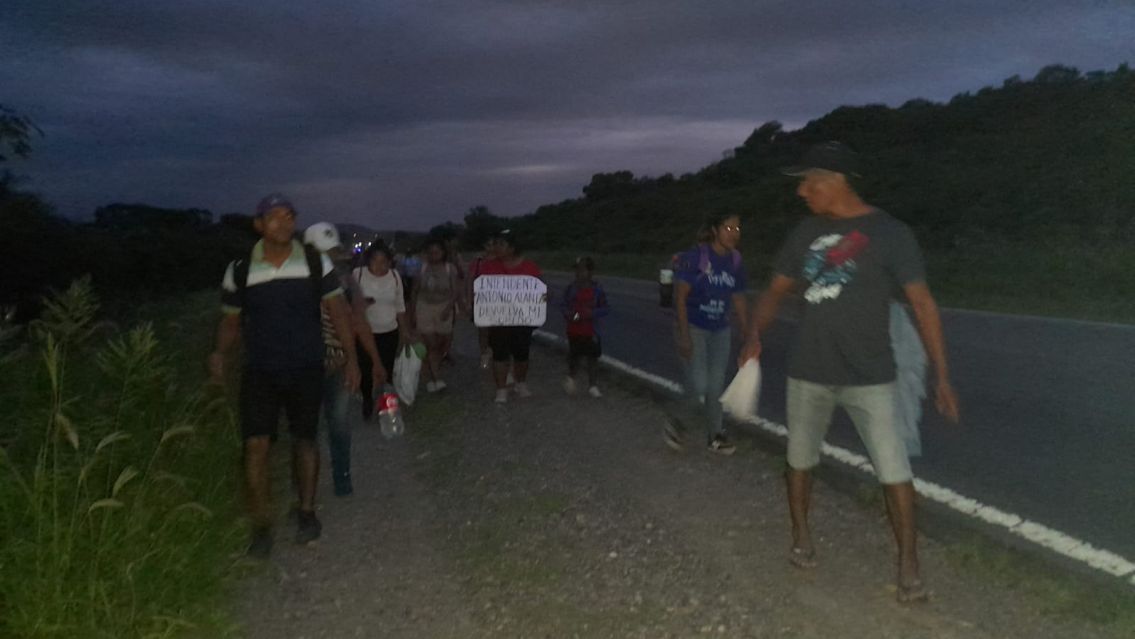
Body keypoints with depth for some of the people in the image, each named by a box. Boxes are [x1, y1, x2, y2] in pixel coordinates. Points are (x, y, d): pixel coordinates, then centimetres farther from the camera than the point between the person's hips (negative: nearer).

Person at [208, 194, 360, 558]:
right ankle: (261, 527, 4)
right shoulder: (239, 271, -3)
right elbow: (231, 320, 7)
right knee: (256, 444, -9)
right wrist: (220, 354, -12)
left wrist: (351, 358, -2)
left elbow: (338, 311, 2)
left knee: (304, 440, 11)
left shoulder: (316, 263, -2)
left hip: (306, 368, 1)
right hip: (260, 371, 0)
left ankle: (307, 511, 29)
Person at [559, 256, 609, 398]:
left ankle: (593, 386, 18)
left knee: (593, 357, 5)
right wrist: (568, 313, -16)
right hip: (574, 330, 0)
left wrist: (592, 313, -19)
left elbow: (605, 308, -4)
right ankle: (571, 377, 36)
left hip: (591, 331, 0)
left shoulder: (596, 289, -5)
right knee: (574, 357, 8)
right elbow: (562, 305, 4)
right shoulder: (571, 288, -2)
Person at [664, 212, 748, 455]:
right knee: (699, 387, -11)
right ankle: (677, 424, 15)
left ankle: (715, 436, 24)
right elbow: (680, 296, -16)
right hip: (693, 328, -5)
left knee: (717, 385, 10)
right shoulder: (694, 257, -16)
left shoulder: (735, 262, 0)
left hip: (721, 331, 5)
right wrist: (684, 335, -20)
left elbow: (739, 302, 8)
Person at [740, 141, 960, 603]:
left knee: (894, 471, -4)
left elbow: (922, 304, -9)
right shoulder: (806, 233, 5)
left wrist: (942, 376, -13)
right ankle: (801, 537, 36)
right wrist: (756, 335, -9)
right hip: (807, 373, 4)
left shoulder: (890, 234, -9)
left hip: (868, 378, -4)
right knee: (800, 459, 15)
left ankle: (908, 566, 11)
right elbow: (777, 291, 10)